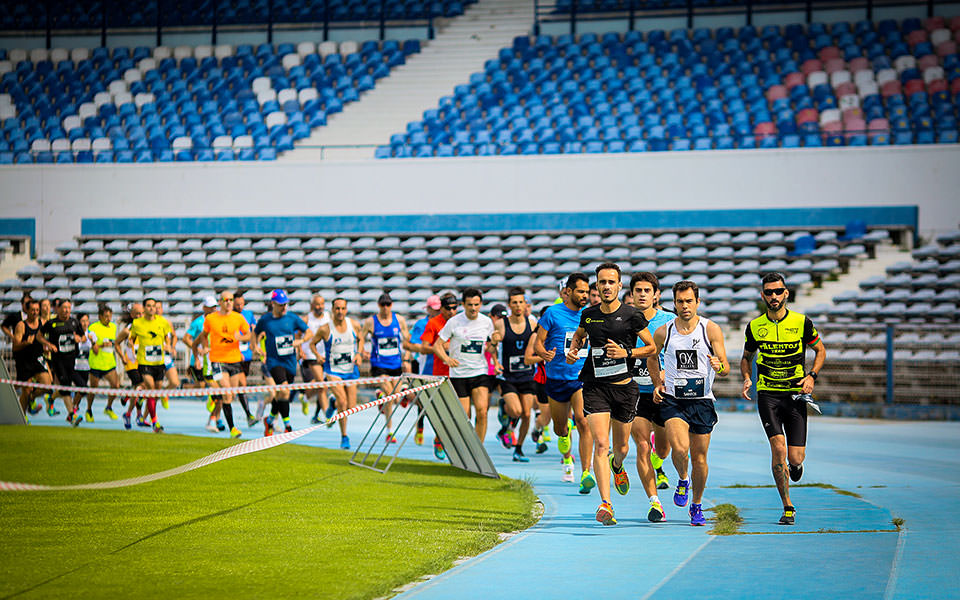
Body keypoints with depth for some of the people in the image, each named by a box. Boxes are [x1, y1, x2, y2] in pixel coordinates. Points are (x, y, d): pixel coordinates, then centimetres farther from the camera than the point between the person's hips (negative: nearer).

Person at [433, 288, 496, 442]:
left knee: (482, 411, -17)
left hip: (480, 372, 2)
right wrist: (447, 359, -22)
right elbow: (437, 345, -3)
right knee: (464, 417, -2)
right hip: (458, 374, -1)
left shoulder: (487, 322, 3)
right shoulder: (454, 322, -6)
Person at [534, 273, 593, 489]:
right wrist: (544, 353, -22)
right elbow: (537, 342, -2)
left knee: (583, 421, -21)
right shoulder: (553, 313, -2)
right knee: (560, 429, 12)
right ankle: (567, 460, 45)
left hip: (583, 378, 0)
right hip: (557, 379, 0)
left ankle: (586, 474, -25)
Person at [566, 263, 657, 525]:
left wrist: (626, 352, -14)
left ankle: (616, 465, 52)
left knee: (622, 448, 13)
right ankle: (605, 504, -19)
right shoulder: (588, 315, 4)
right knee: (601, 444, -15)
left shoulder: (632, 315, -5)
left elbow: (652, 347, 1)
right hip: (595, 387, 1)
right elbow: (579, 334, 27)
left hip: (624, 386, 0)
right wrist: (573, 350, 6)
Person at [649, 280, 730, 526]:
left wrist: (718, 366, -27)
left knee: (699, 458, 4)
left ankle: (697, 506, 23)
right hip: (672, 400, 0)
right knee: (679, 448, -22)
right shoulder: (663, 332, 2)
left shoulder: (711, 330, -2)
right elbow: (652, 357, 22)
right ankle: (682, 480, 11)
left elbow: (725, 368, -4)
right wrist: (657, 383, 9)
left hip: (702, 400, 0)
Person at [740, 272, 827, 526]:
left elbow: (820, 350, 11)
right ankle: (788, 508, -5)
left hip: (795, 394, 0)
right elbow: (746, 357, 18)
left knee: (795, 458, -5)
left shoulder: (802, 322, -3)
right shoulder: (754, 326, 2)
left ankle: (796, 464, 37)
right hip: (767, 394, 0)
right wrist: (747, 378, -2)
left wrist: (812, 375, -5)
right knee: (778, 446, -17)